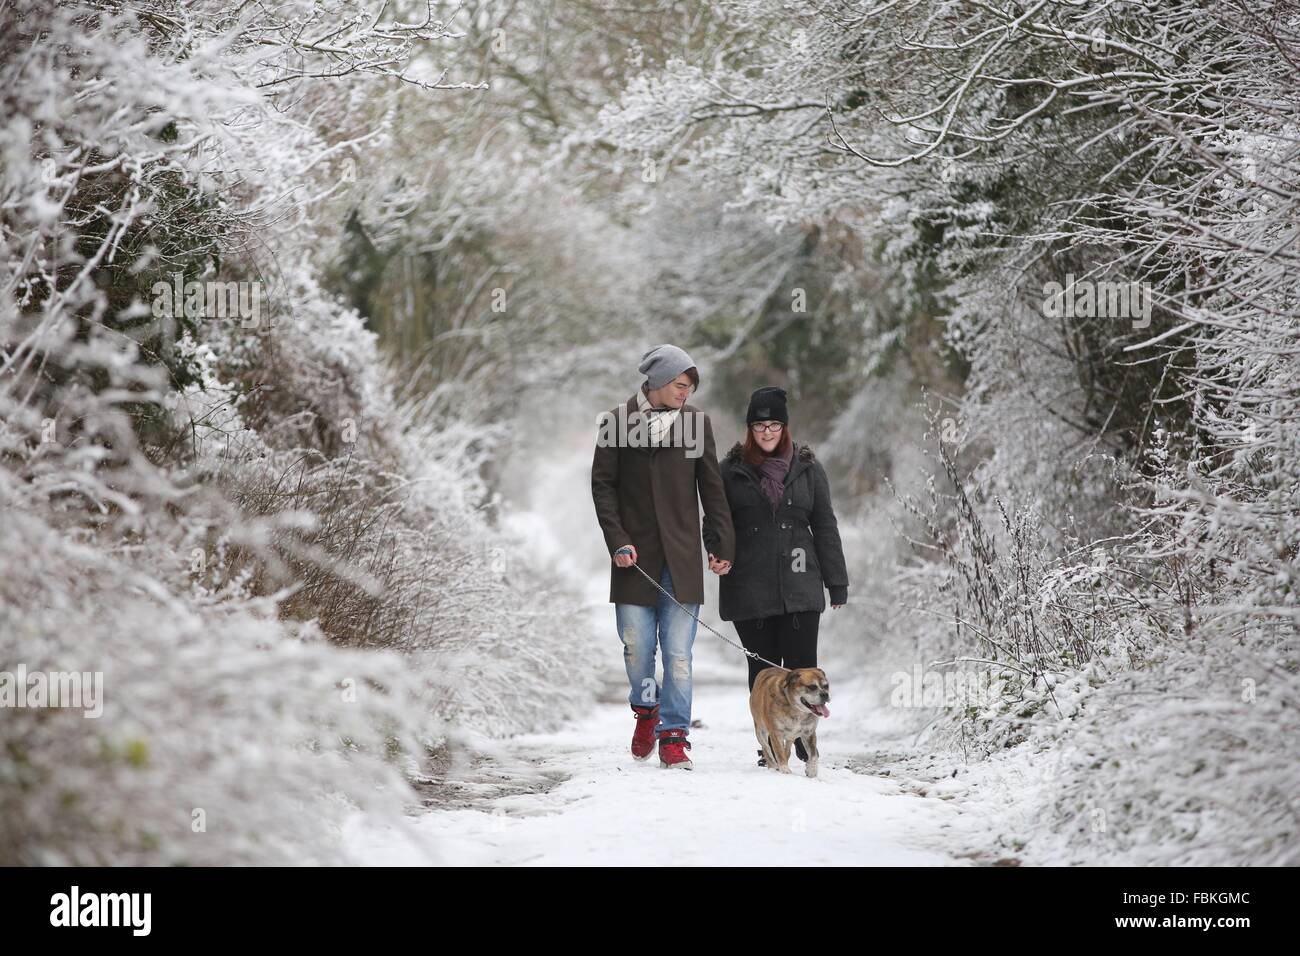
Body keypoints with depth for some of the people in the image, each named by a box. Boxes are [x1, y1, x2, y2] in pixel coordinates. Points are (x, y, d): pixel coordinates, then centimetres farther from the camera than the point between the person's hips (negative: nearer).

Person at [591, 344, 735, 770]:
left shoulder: (696, 422, 6)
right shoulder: (617, 422, 1)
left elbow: (712, 488, 8)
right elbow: (602, 485, 2)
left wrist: (722, 544, 2)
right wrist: (618, 541, -7)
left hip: (681, 557, 0)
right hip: (635, 555, 0)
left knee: (678, 651, -4)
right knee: (636, 647, 3)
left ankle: (674, 737, 0)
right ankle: (646, 712, 29)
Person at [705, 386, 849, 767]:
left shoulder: (807, 468, 8)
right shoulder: (732, 469, 5)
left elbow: (825, 527, 10)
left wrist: (836, 582, 7)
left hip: (799, 588, 0)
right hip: (750, 589, 0)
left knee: (802, 667, -6)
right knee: (763, 669, 5)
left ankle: (806, 747, 2)